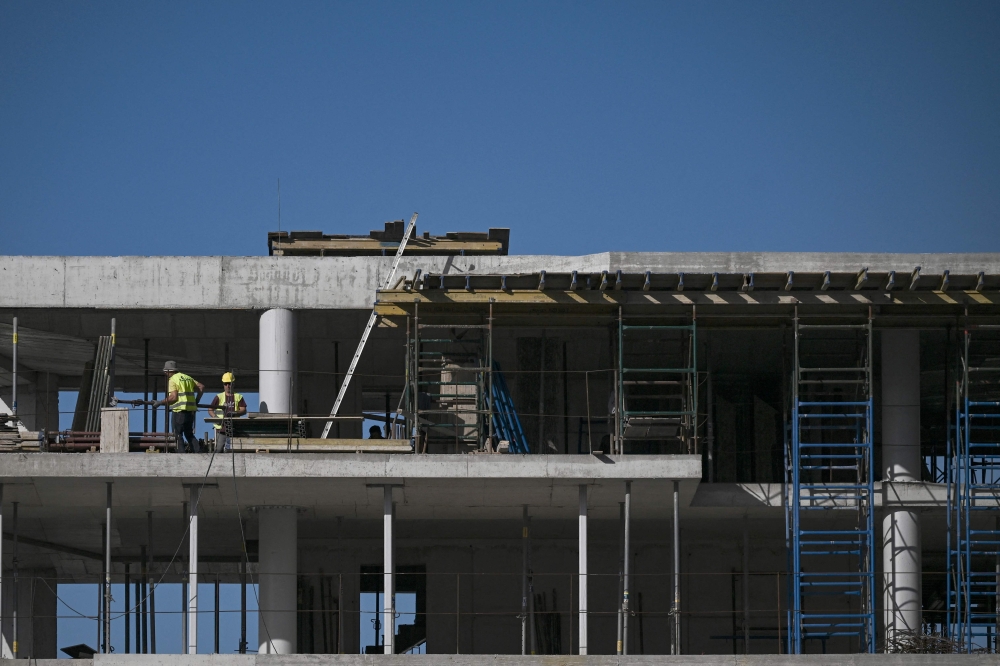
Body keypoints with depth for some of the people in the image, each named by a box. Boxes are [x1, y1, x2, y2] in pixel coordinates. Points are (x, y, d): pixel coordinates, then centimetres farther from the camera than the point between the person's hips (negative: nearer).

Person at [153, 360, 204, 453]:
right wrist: (196, 401, 24)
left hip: (180, 410, -7)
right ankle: (198, 452, 3)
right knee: (189, 434, 15)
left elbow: (173, 397, -16)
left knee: (178, 434, 0)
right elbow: (201, 387, 18)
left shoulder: (172, 380, -6)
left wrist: (160, 402, -9)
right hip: (191, 410, 7)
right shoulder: (187, 378, 17)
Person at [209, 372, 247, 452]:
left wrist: (234, 413, -19)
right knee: (219, 448, -9)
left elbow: (244, 411, 1)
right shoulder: (219, 397, 9)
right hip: (221, 427, -1)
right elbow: (210, 410, 5)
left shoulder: (239, 397, 11)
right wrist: (215, 417, -15)